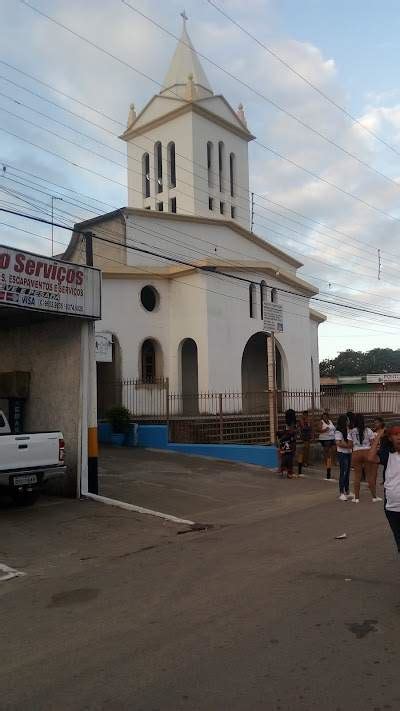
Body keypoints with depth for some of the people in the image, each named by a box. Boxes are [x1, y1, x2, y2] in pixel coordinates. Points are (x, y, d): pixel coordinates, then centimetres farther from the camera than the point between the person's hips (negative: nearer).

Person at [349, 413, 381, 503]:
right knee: (370, 475, 8)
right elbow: (372, 443, -1)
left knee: (357, 476, 7)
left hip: (356, 453, 0)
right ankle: (374, 497, 16)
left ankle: (356, 498, 11)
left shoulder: (351, 432, 1)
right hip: (367, 452, 0)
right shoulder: (368, 430, 0)